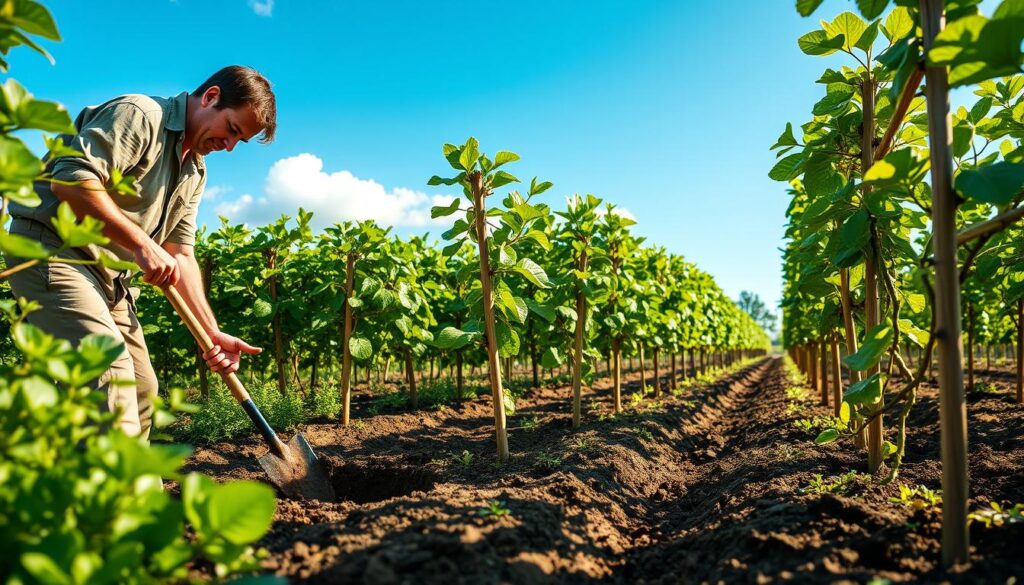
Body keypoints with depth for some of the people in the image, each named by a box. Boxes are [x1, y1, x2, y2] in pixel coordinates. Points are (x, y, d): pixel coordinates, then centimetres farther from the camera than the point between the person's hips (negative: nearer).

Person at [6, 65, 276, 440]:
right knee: (109, 367, -24)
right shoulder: (140, 115, -12)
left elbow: (181, 255, 11)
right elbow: (70, 178, -26)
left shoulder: (194, 172, 15)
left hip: (108, 274, 10)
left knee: (141, 388, 9)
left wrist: (212, 332, 2)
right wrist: (143, 244, -26)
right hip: (51, 250, -9)